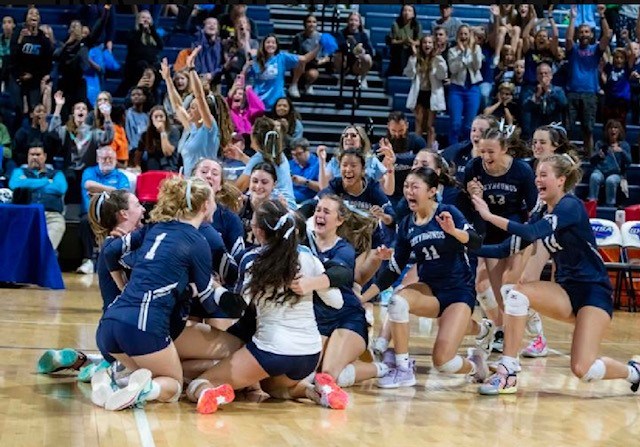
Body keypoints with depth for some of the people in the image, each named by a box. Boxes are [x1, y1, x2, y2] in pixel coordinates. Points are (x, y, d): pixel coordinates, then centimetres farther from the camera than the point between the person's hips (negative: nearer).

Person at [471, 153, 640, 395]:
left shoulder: (571, 206, -15)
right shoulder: (542, 213, 9)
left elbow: (532, 233, -31)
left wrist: (489, 216, -32)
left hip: (593, 291, -7)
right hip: (565, 290, 7)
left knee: (583, 370, -18)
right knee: (518, 293, -23)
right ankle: (507, 374, -20)